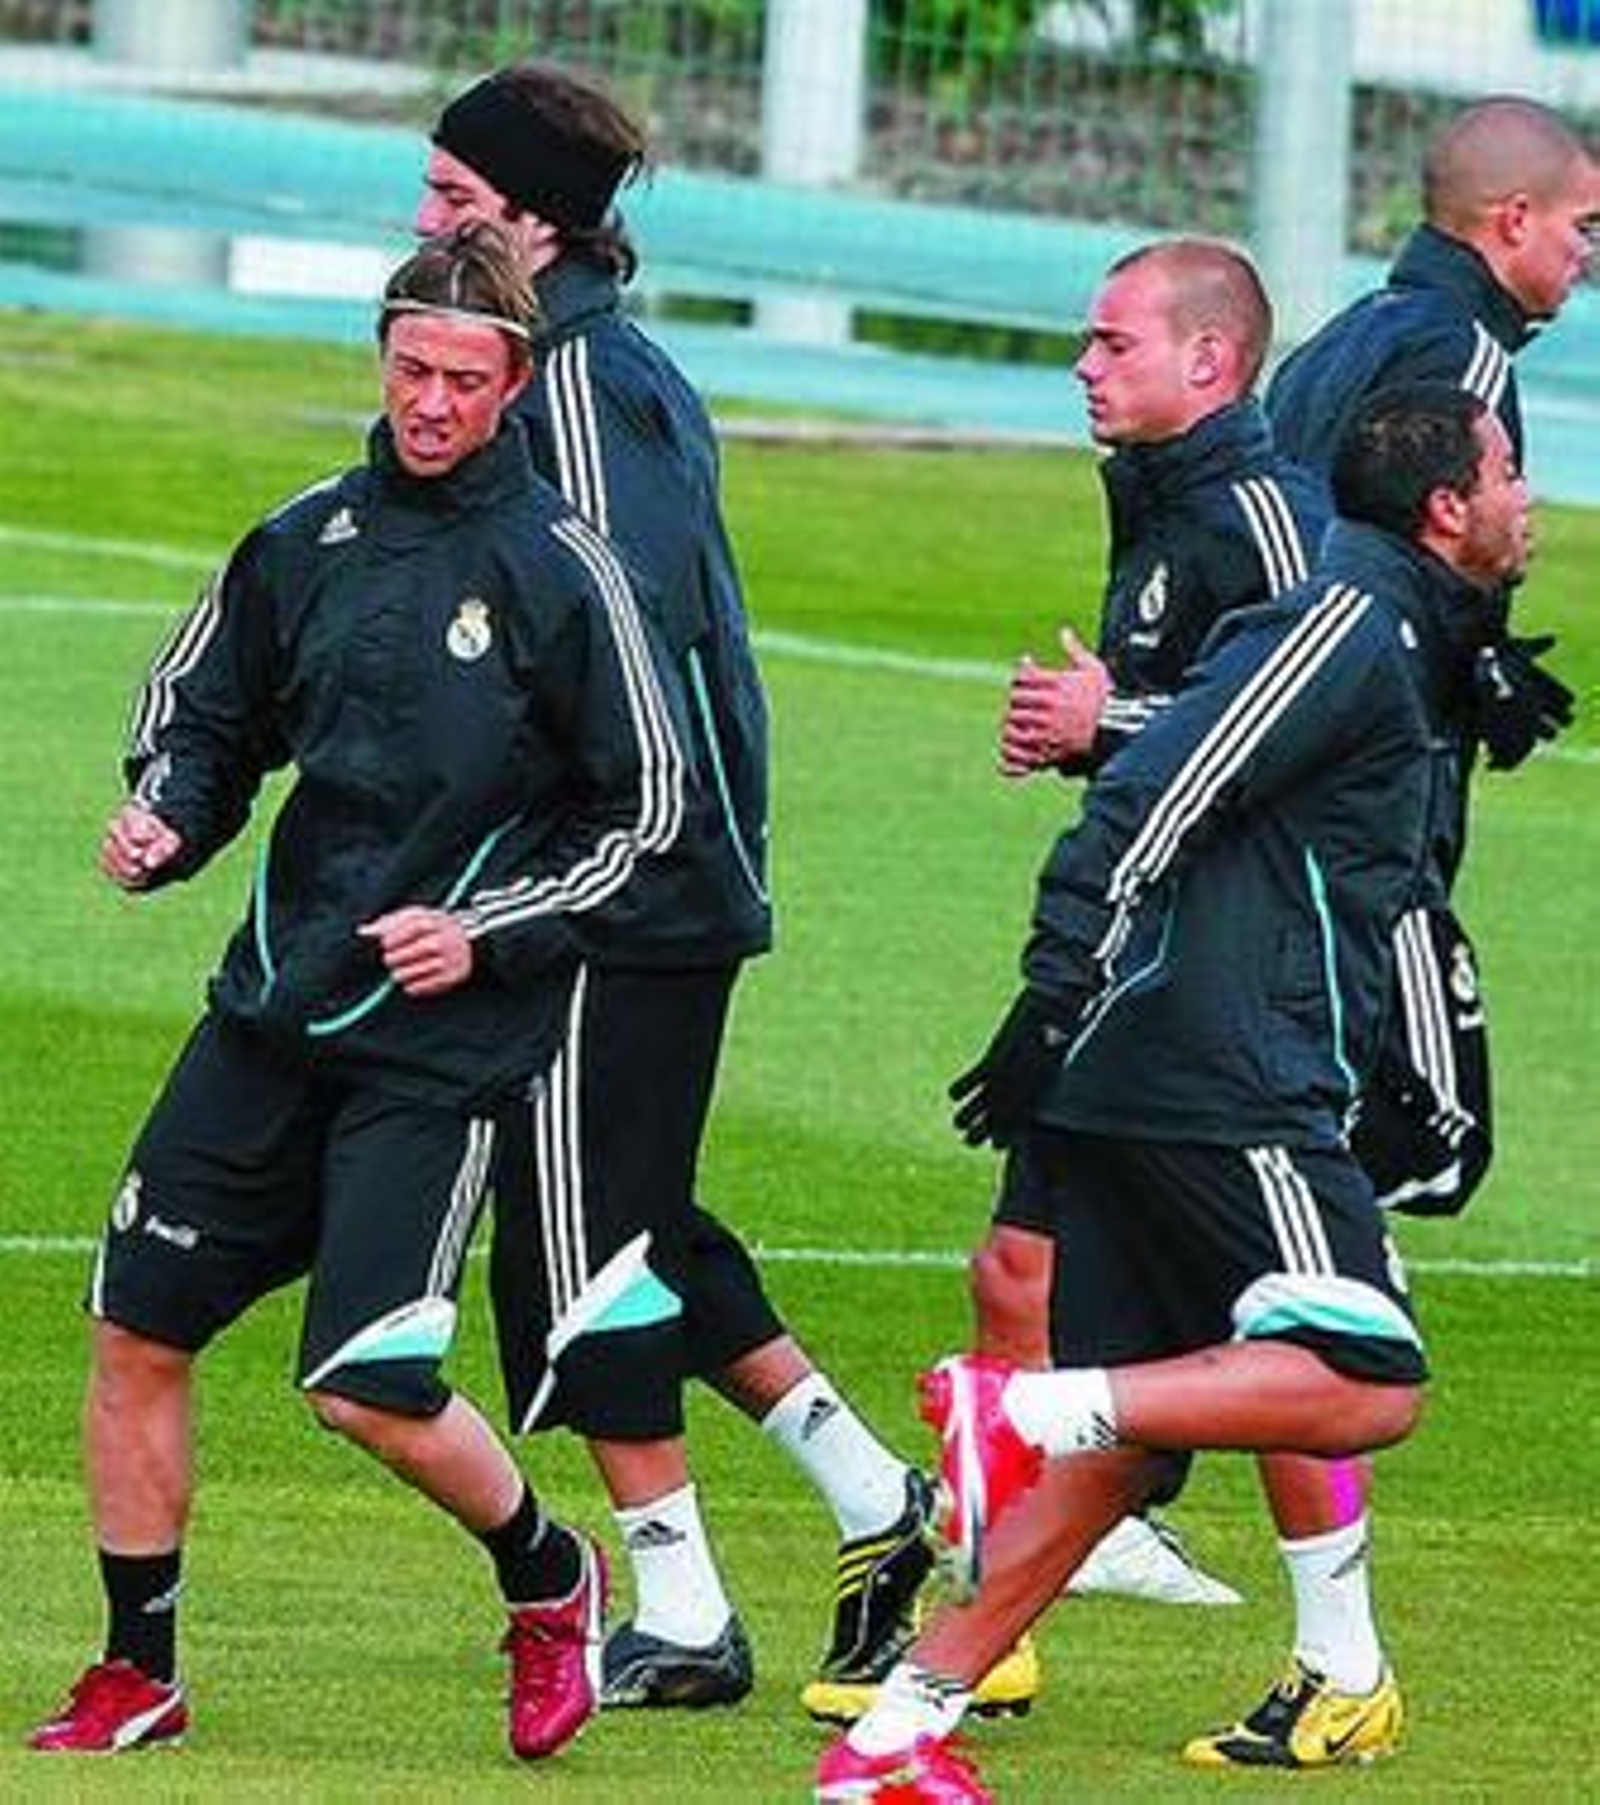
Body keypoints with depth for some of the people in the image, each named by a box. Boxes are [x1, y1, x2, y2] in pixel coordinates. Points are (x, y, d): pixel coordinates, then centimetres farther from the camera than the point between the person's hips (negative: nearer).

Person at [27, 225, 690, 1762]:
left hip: (440, 1042, -5)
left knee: (368, 1390, -10)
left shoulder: (559, 573, -8)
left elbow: (645, 809, -3)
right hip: (271, 1010, 5)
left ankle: (549, 1581, 19)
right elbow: (200, 712, 19)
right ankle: (137, 1678, 16)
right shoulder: (306, 541, 6)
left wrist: (487, 932, -12)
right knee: (136, 1332, 2)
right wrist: (163, 820, -2)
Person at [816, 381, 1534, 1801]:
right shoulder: (1350, 623, -7)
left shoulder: (1407, 655, 24)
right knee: (1369, 1386, -15)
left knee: (1119, 1445, 10)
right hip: (1220, 1085, -10)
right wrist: (1056, 1003, -21)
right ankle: (1020, 1408, -20)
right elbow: (1151, 803, -16)